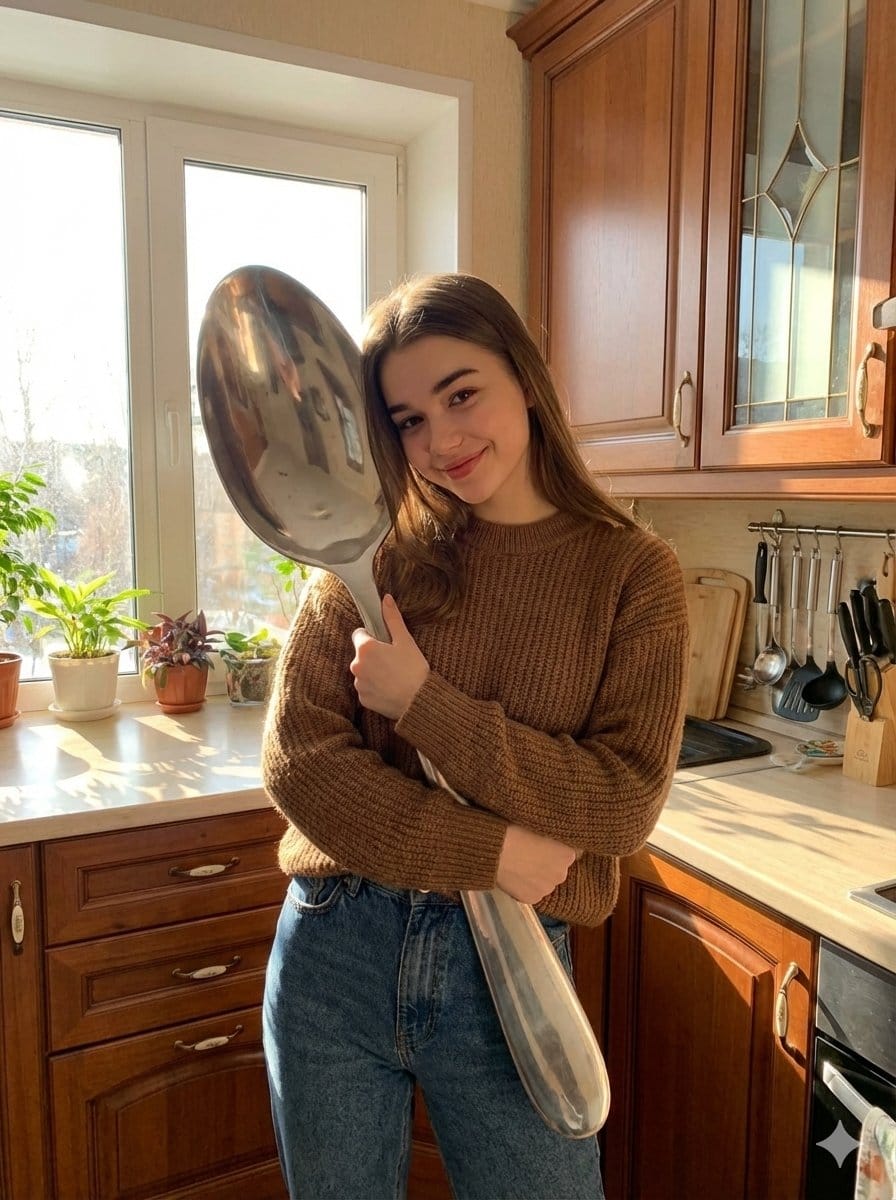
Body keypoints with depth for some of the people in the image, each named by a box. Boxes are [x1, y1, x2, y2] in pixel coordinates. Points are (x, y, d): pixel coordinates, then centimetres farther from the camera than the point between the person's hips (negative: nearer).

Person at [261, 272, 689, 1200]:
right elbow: (298, 763, -10)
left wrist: (423, 703, -19)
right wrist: (491, 851, -16)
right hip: (334, 949, 2)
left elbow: (626, 803, -13)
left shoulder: (632, 573, -7)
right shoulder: (372, 555, -4)